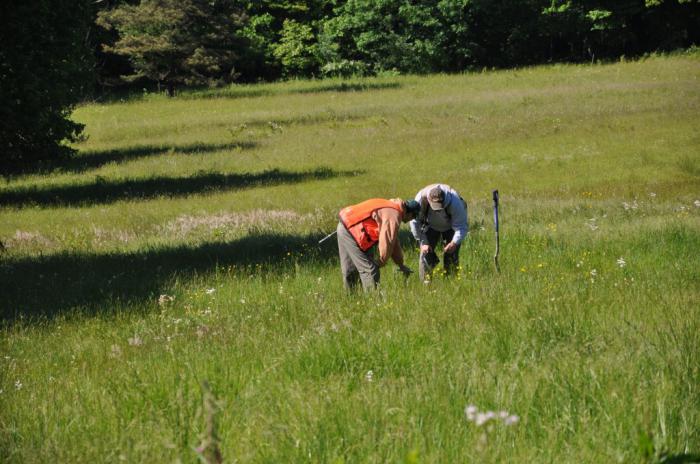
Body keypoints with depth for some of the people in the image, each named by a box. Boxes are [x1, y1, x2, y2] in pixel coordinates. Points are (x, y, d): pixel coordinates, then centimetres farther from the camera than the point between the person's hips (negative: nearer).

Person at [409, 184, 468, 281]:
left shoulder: (455, 202, -40)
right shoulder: (421, 199, -35)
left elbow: (461, 226, -31)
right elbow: (415, 222, -21)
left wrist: (454, 243, -45)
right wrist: (422, 242, -24)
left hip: (451, 227, -2)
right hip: (430, 225, 2)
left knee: (451, 256, -10)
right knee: (425, 253, -11)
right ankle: (425, 283, -3)